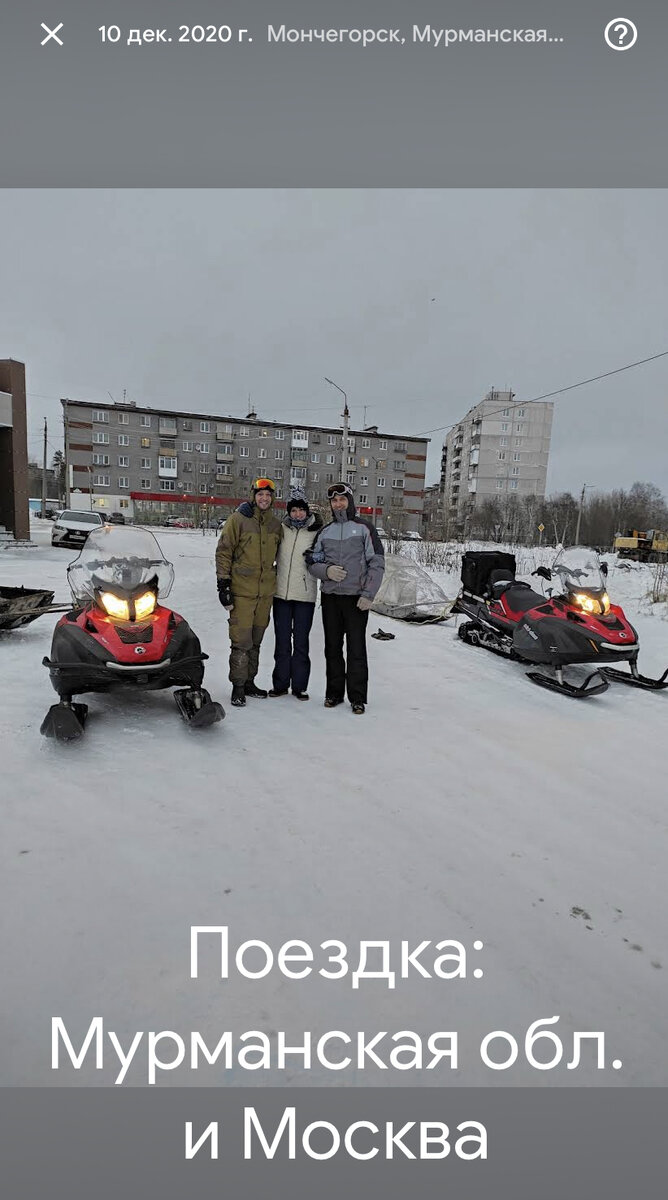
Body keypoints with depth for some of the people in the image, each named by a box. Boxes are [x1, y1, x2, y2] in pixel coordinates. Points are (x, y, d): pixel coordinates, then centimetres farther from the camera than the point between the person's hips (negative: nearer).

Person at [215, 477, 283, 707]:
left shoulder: (276, 524, 10)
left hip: (266, 591, 5)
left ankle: (249, 682, 25)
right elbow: (223, 552, -5)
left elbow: (281, 554, 23)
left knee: (255, 640, 13)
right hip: (242, 591, -5)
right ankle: (238, 686, 6)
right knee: (241, 641, -6)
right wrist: (223, 583, -10)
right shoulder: (238, 519, -4)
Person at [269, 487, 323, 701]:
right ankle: (280, 684, 20)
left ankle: (299, 685, 15)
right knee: (282, 640, 9)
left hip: (305, 594, -2)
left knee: (301, 641, 4)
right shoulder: (281, 529, 6)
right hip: (281, 592, 2)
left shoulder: (316, 532, 1)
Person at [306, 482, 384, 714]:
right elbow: (313, 562, 13)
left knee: (356, 648, -2)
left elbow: (377, 563, -3)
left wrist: (368, 594, -11)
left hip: (356, 598, -4)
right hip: (330, 597, 4)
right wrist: (326, 570, -9)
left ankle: (357, 697, 8)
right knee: (332, 647, 9)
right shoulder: (325, 532, 14)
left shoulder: (364, 528, 2)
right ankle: (334, 692, 21)